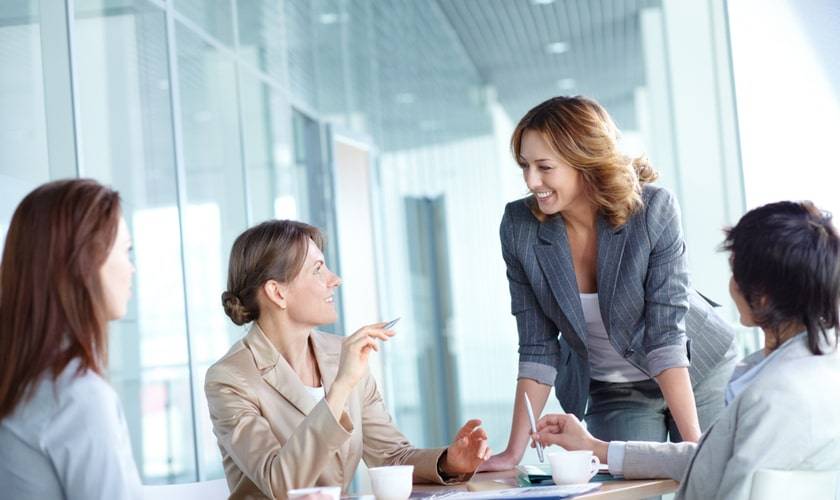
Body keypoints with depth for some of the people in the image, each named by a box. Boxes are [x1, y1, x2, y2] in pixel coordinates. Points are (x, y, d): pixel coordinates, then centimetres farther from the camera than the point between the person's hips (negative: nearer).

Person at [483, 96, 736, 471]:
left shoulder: (653, 210, -25)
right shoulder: (519, 227, -18)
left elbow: (665, 335, -26)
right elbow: (537, 347, -13)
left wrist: (694, 442, -30)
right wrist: (514, 453, -16)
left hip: (699, 373, -1)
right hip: (613, 393, 2)